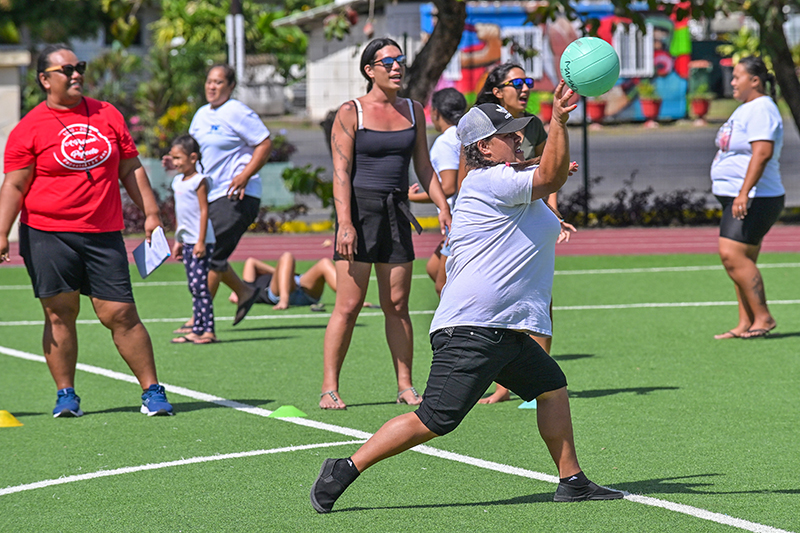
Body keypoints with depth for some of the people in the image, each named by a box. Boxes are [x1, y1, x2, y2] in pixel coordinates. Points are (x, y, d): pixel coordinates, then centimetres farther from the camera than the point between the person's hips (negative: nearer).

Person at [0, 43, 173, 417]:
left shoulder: (108, 116, 11)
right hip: (47, 235, -2)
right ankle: (65, 394, 9)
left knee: (121, 314, -2)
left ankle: (152, 391, 6)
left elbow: (131, 169, 17)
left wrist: (151, 213, 13)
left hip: (103, 234, 2)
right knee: (60, 314, -2)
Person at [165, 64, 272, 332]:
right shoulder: (201, 115, 14)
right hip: (209, 196, 8)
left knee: (212, 255, -11)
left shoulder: (237, 113, -9)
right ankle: (244, 292, 30)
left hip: (237, 196, -8)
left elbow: (265, 144, -11)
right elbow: (195, 152, 25)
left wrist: (244, 176, -20)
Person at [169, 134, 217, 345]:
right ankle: (197, 329, 9)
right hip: (187, 241, 8)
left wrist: (201, 241, -18)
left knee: (200, 285, -11)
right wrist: (178, 240, 20)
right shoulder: (178, 181, 15)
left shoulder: (199, 181, -9)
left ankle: (208, 330, -10)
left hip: (201, 242, -8)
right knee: (194, 287, 8)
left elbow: (204, 211, -13)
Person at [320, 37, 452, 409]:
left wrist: (443, 207, 8)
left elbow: (423, 166, 18)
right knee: (349, 304, -8)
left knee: (397, 304, 5)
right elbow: (341, 171, -9)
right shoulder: (350, 112, -4)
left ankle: (405, 386, 10)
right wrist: (345, 223, -18)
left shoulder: (413, 111, 11)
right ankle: (329, 388, -3)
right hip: (359, 207, -5)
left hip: (397, 211, 5)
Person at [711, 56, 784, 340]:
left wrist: (744, 193, -31)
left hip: (754, 199, -11)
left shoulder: (761, 109, -14)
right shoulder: (746, 109, 19)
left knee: (732, 255, -16)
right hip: (738, 199, 11)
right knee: (739, 261, 7)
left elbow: (762, 153, -25)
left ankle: (762, 317, -12)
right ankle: (746, 324, 7)